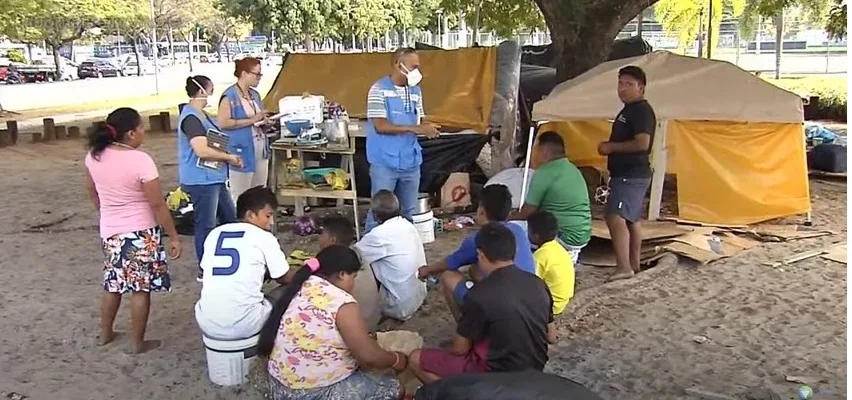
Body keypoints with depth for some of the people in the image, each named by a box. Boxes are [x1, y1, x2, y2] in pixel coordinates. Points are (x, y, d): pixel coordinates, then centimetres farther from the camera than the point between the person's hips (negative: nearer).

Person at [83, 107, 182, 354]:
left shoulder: (94, 156, -3)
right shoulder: (141, 160, -22)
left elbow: (91, 190, 13)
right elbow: (158, 205, -18)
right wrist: (174, 236, -10)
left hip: (109, 231, 7)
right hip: (140, 233, -6)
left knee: (113, 284, 22)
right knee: (141, 289, 6)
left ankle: (105, 334, 36)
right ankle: (139, 343, 15)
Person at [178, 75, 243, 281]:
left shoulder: (201, 115, 14)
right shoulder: (191, 117, -19)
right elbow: (202, 150, -28)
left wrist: (227, 158, 8)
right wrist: (229, 157, -15)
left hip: (214, 178, 11)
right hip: (201, 180, -11)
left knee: (230, 218, 19)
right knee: (206, 226, 0)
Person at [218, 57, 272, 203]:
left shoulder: (255, 94, 13)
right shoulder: (230, 95, -11)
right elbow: (223, 123, -20)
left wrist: (264, 121, 2)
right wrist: (251, 120, -18)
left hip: (260, 148, 8)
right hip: (242, 150, -8)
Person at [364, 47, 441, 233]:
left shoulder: (415, 90, 10)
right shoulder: (379, 89, -9)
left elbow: (419, 122, 13)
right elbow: (380, 126, -17)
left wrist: (427, 129, -11)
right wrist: (415, 129, -20)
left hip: (410, 161, 6)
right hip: (385, 163, -6)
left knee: (409, 211, 14)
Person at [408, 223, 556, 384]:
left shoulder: (480, 295, -23)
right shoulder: (538, 283, -4)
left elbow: (460, 349, -10)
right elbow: (552, 337, 8)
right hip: (534, 369, 7)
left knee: (416, 359, 3)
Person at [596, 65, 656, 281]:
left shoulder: (642, 110, -13)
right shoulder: (629, 110, 19)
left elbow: (642, 143, -25)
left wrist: (611, 147, -16)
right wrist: (610, 148, 12)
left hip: (631, 175, -11)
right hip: (626, 174, 11)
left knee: (615, 217, -20)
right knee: (631, 220, 15)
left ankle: (624, 267, -22)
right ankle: (634, 264, 24)